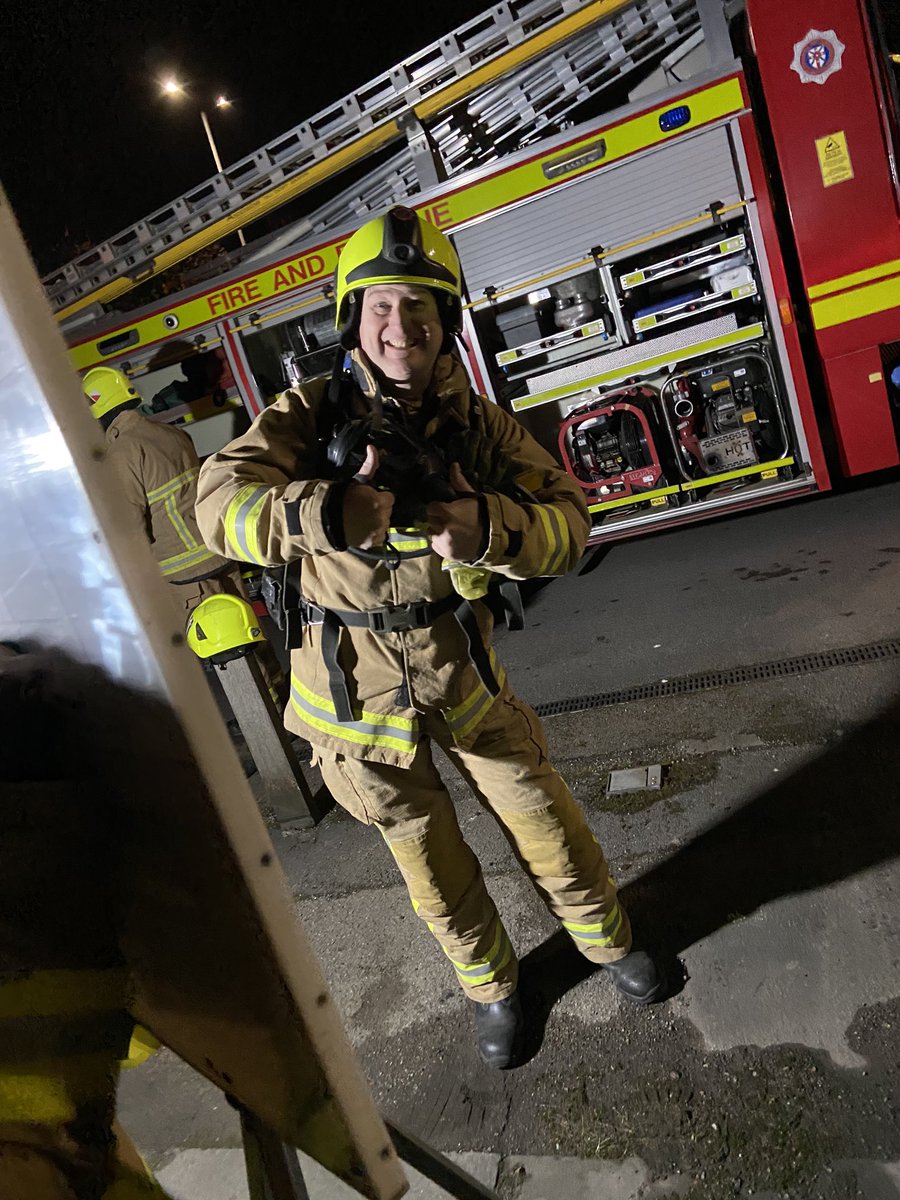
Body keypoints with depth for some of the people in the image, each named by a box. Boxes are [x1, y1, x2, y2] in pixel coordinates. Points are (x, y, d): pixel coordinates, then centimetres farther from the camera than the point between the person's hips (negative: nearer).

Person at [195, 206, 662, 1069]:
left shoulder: (479, 423, -7)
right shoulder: (310, 413, -12)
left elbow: (568, 526, -16)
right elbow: (220, 503, -28)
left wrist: (484, 528, -39)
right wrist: (329, 512, -48)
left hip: (460, 665, 2)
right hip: (354, 681, -1)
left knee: (541, 815, 14)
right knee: (427, 855, 17)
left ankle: (607, 939, 46)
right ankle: (490, 987, 45)